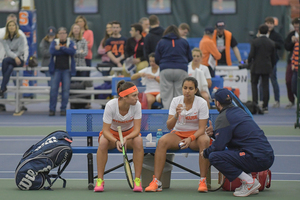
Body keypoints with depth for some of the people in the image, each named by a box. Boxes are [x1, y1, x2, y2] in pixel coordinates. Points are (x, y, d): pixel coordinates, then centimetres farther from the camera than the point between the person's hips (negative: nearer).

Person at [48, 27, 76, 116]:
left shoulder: (70, 42, 9)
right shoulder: (54, 42, 9)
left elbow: (72, 51, -11)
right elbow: (52, 51, -10)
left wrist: (60, 48, -13)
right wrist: (65, 50, -10)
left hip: (67, 69, 0)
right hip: (56, 69, 0)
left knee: (65, 90, -1)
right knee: (53, 89, -5)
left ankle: (63, 109, 7)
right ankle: (52, 109, 3)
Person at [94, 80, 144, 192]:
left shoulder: (137, 105, -21)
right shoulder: (110, 105, -27)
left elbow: (136, 130, -21)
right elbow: (105, 130, -24)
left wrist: (126, 138, -41)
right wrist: (116, 141, -42)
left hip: (129, 134, 1)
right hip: (111, 134, -1)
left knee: (138, 141, -33)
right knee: (103, 143, -36)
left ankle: (137, 180, -27)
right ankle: (100, 180, -25)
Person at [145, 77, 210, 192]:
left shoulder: (201, 103, -10)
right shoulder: (176, 101, -5)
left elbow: (202, 128, -13)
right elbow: (169, 126, -9)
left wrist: (190, 138, -31)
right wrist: (176, 115, -30)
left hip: (195, 135, -2)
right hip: (178, 134, 2)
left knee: (204, 141, -37)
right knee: (162, 141, -30)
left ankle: (203, 181, -32)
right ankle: (156, 182, -32)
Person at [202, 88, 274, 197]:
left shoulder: (223, 117, -6)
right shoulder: (238, 111, 20)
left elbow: (218, 146, -10)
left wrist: (205, 153, 9)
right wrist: (214, 133, 24)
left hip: (257, 159, -9)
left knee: (214, 157, -13)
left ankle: (249, 182, -11)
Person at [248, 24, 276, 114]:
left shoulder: (255, 42, -9)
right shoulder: (271, 43, 2)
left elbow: (251, 55, -11)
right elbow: (273, 57, 7)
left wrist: (249, 61, 10)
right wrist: (271, 67, 21)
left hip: (256, 67, -3)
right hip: (267, 67, 3)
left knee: (254, 84, 10)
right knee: (265, 86, 4)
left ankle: (255, 104, 0)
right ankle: (265, 106, 2)